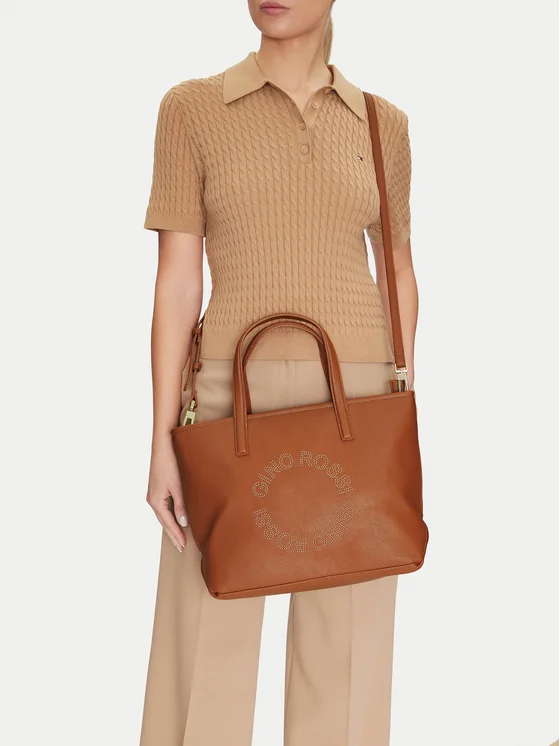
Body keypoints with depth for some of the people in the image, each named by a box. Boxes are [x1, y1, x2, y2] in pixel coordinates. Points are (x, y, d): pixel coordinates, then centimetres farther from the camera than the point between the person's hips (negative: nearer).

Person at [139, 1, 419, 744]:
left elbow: (398, 275, 13)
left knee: (346, 649, 6)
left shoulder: (382, 124, 9)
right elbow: (176, 280, -3)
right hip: (236, 404, -2)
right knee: (206, 660, 2)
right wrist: (162, 440, -8)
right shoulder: (191, 108, 2)